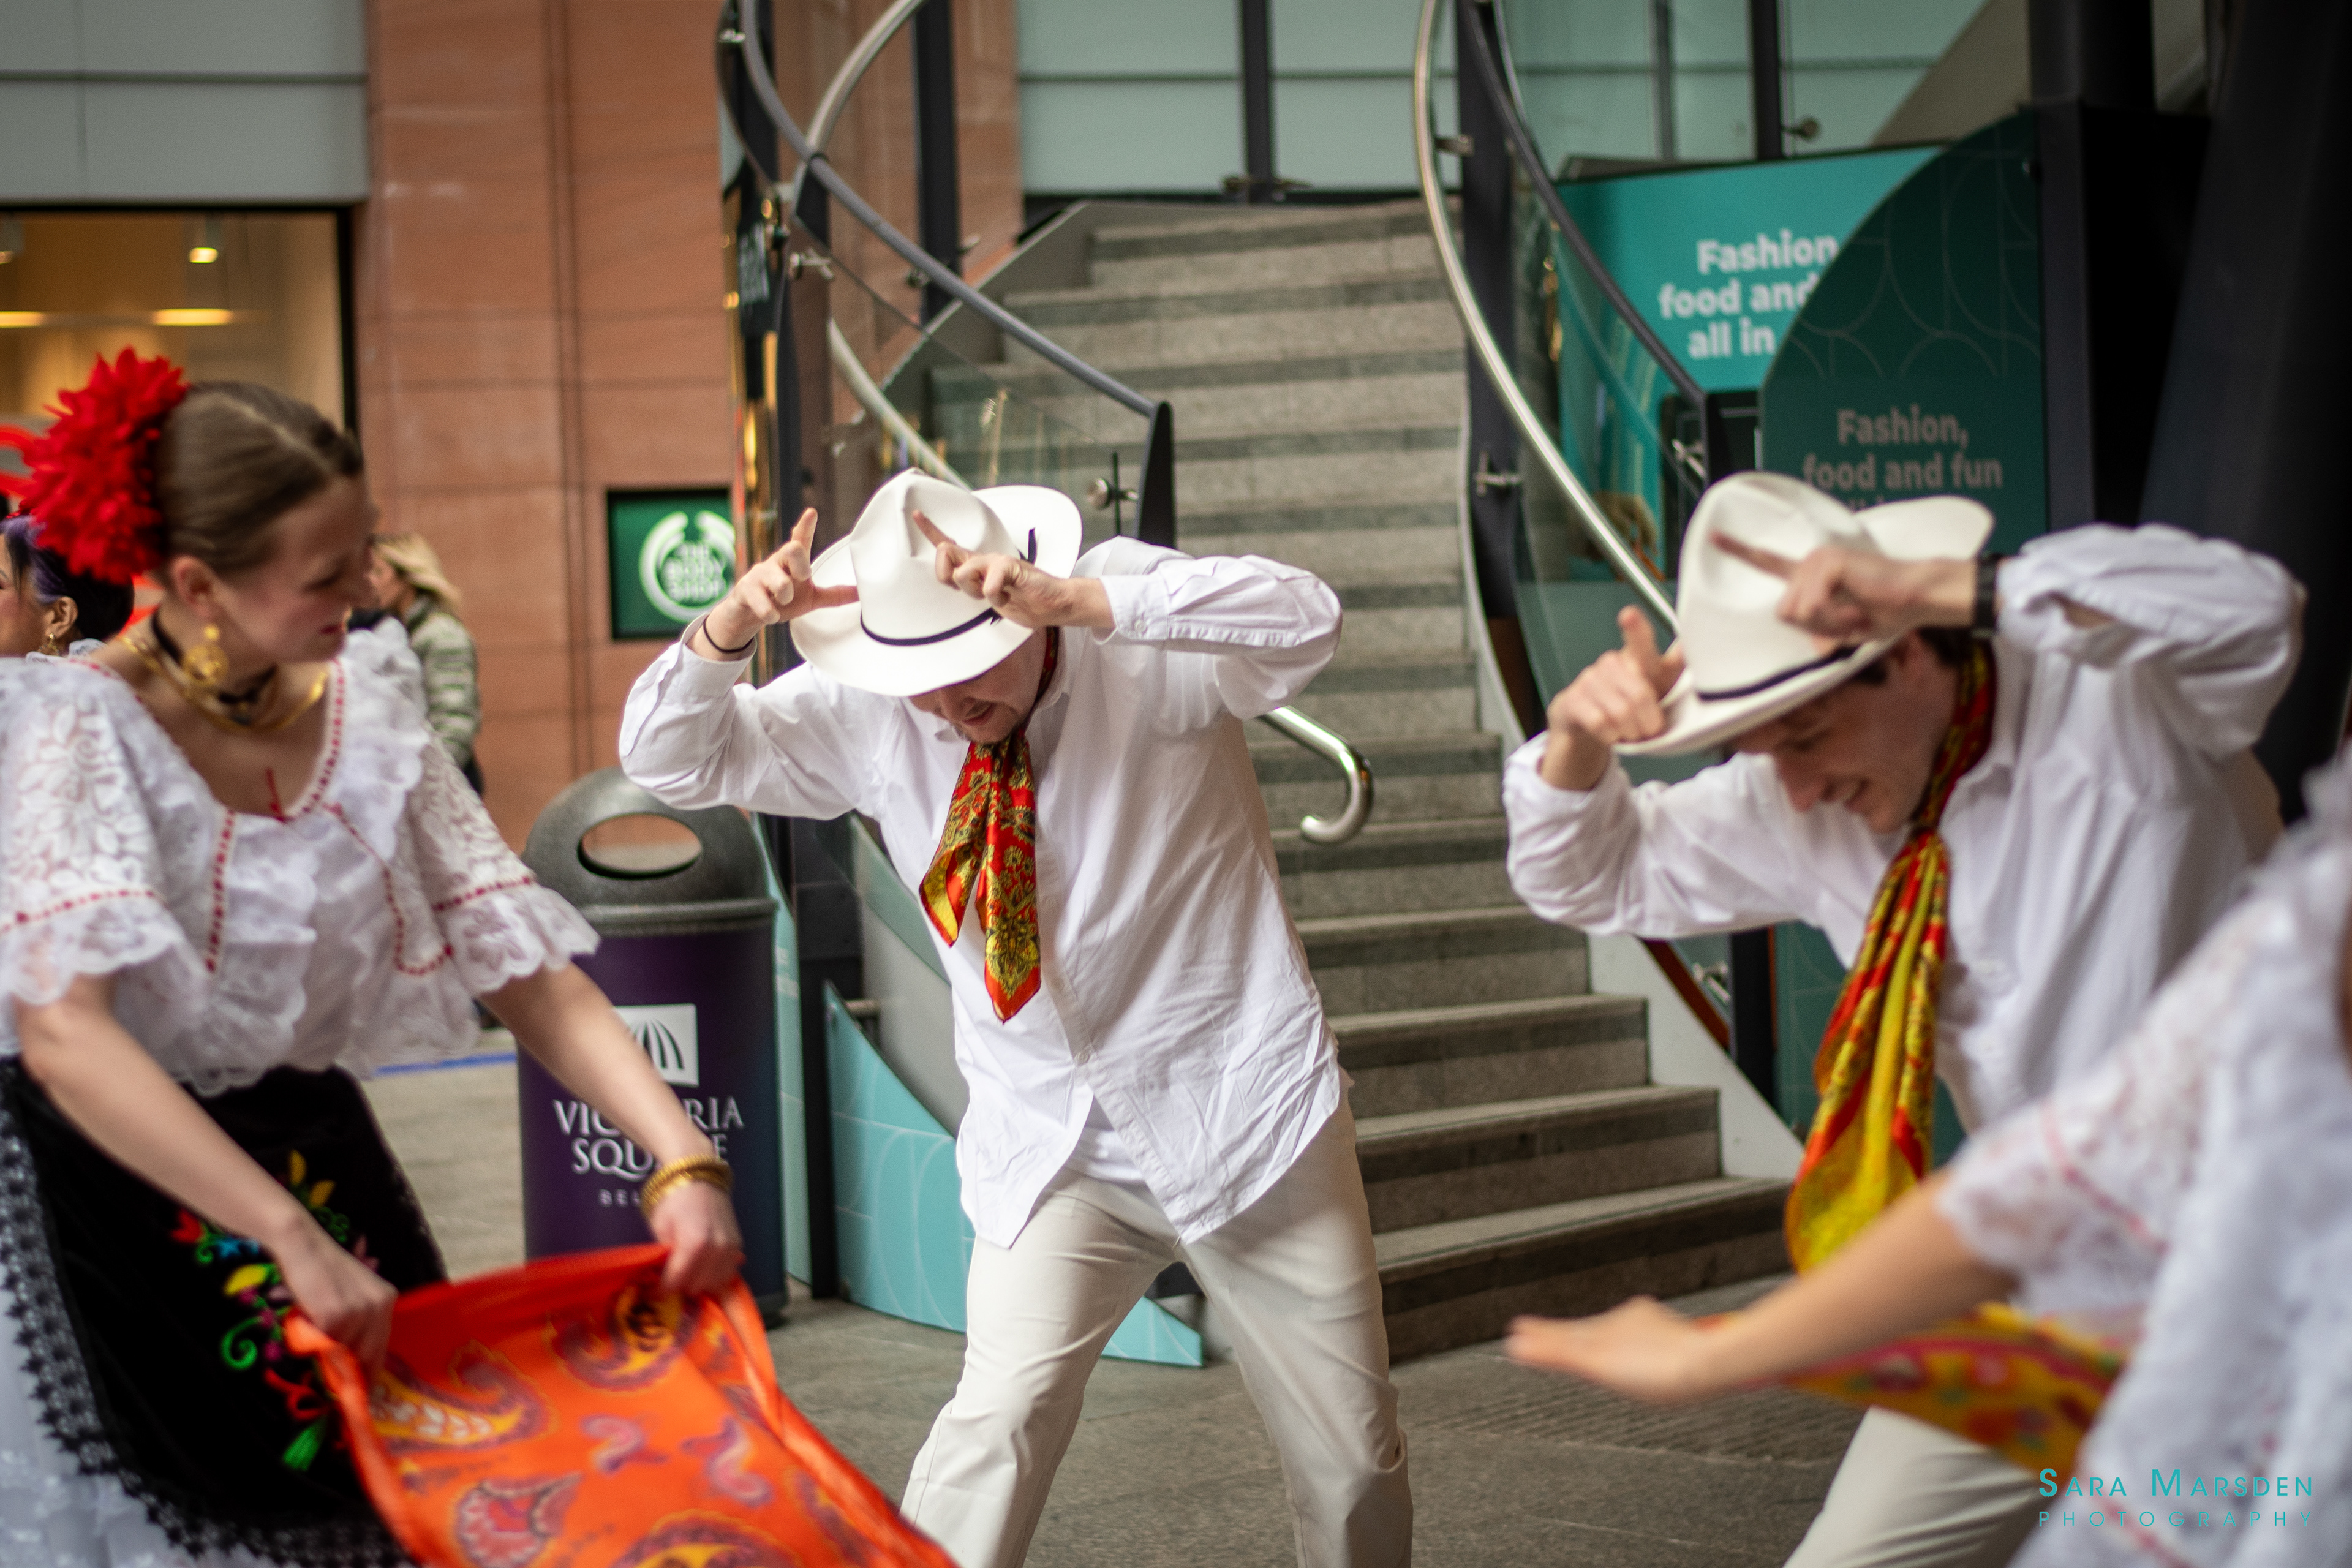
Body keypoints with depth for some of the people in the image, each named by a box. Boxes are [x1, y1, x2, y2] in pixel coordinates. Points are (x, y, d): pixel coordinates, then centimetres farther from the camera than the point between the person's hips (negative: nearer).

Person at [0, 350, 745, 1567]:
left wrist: (684, 1159, -17)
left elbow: (531, 974, -2)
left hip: (315, 1163, 5)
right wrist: (290, 1241, -37)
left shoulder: (366, 723, -1)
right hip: (113, 1183, -5)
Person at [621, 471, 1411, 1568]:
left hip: (1246, 1117, -1)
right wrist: (732, 626, -25)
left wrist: (1076, 600, -44)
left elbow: (1304, 623, -32)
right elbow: (672, 760, -4)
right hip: (1053, 1148, 2)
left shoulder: (1144, 652, -15)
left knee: (1352, 1467, 9)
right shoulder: (868, 723, -5)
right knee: (1002, 1415, -21)